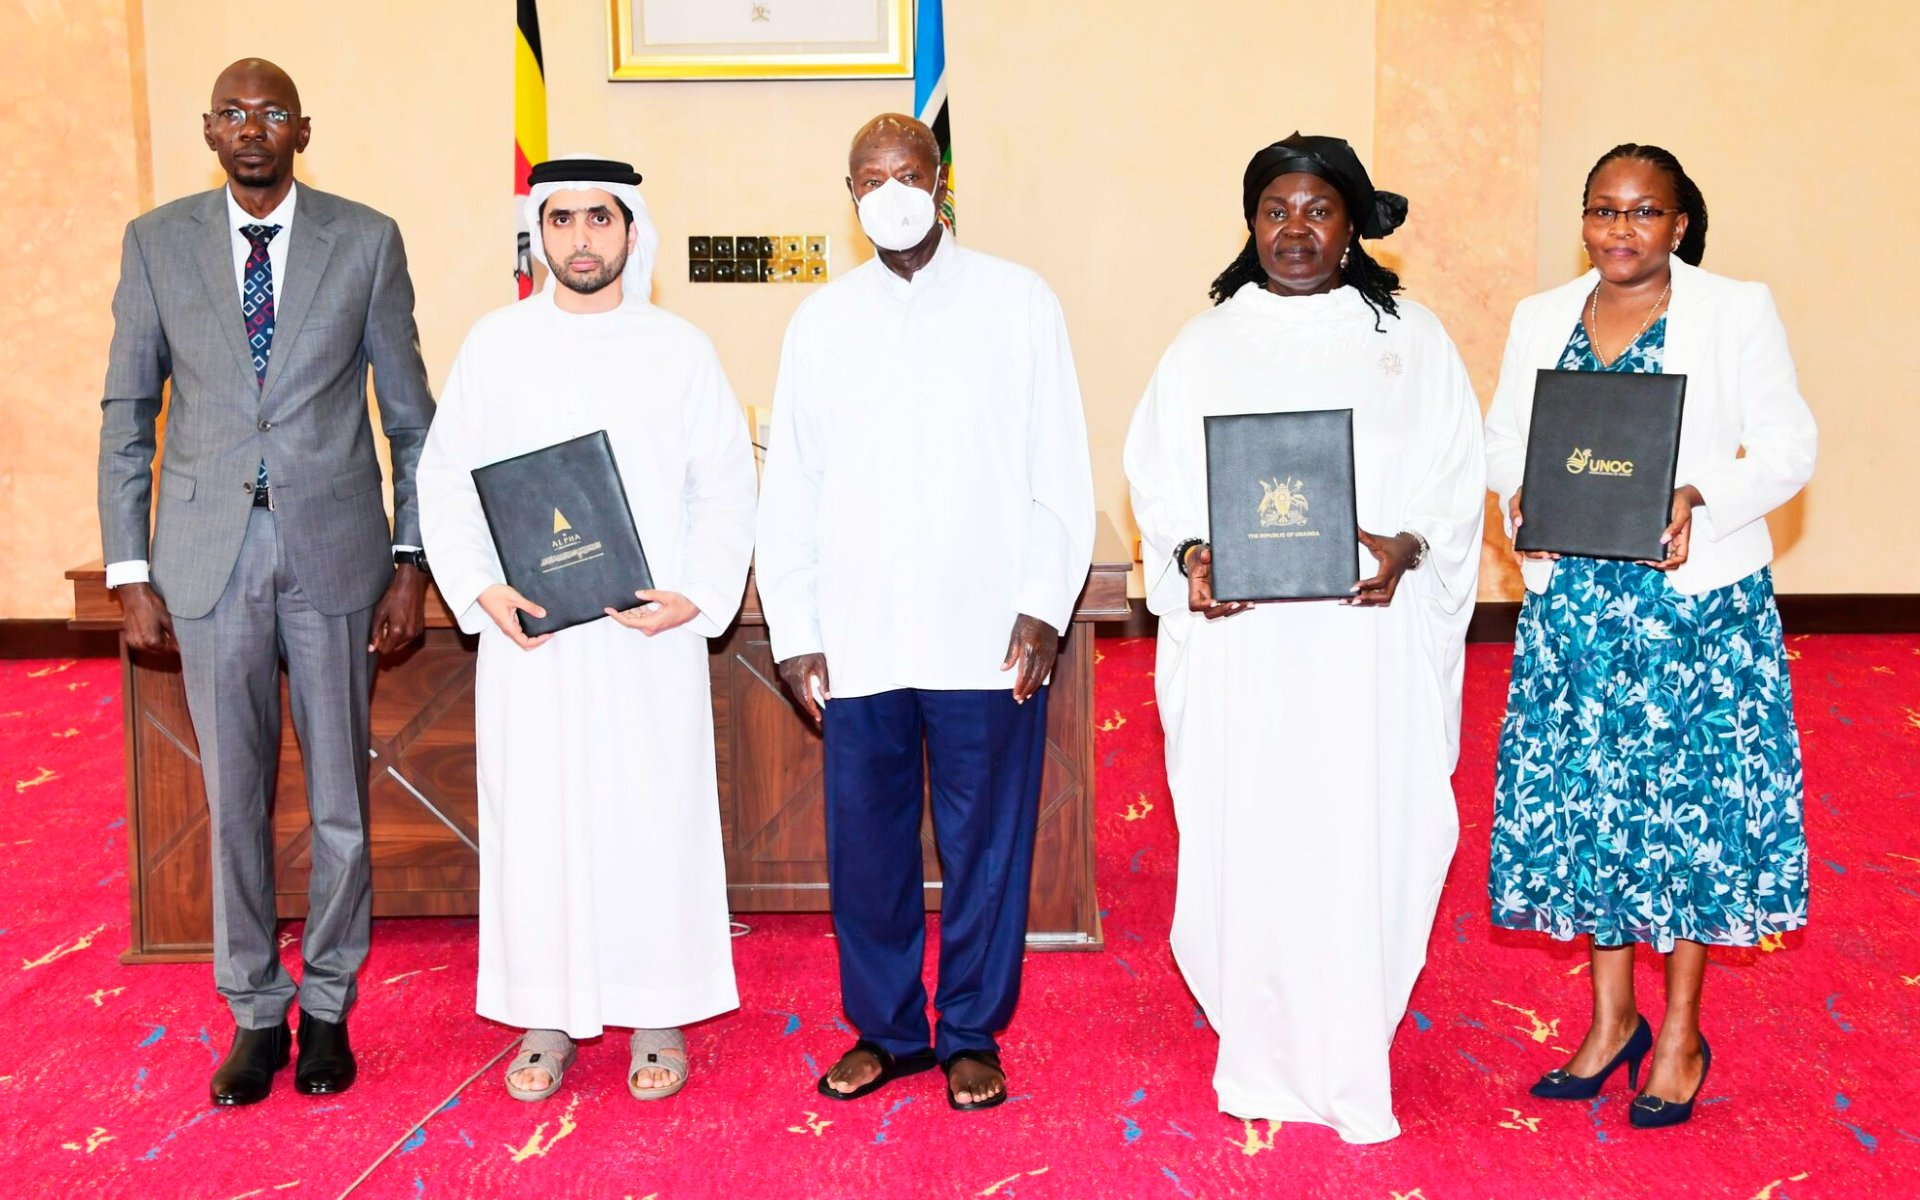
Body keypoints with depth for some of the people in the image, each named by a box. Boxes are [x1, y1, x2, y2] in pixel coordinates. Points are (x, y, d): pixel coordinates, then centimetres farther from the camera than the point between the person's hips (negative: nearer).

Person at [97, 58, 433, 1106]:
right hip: (209, 558, 1)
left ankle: (328, 1006, 24)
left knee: (339, 796, 7)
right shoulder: (155, 242, 5)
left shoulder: (367, 240, 2)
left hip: (335, 550, -1)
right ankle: (256, 1012, 24)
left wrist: (411, 559, -1)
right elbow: (125, 415, 7)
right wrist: (129, 571, 1)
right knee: (232, 796, 8)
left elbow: (410, 414, 4)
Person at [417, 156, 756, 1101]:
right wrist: (479, 588, -8)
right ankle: (549, 1015, 21)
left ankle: (658, 1014, 18)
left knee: (654, 818, 3)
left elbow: (726, 486, 3)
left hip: (650, 637, -1)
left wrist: (698, 596, -11)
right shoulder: (495, 344, 5)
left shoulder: (679, 349, 3)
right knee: (533, 818, 6)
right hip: (527, 633, 1)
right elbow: (444, 478, 6)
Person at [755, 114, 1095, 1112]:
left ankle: (971, 1034, 23)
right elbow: (788, 489, 11)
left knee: (985, 842, 5)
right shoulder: (820, 321, 12)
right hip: (858, 642, 2)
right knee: (865, 842, 7)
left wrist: (1043, 605, -7)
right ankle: (885, 1028, 26)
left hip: (987, 637, -2)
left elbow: (1060, 471, 3)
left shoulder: (1018, 303, 5)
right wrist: (793, 629, 4)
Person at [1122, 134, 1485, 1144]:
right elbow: (1155, 475, 8)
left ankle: (1349, 1068, 13)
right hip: (1238, 636, 1)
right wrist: (1189, 555, -10)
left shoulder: (1411, 338, 10)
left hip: (1370, 631, 0)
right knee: (1245, 841, 2)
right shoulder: (1204, 345, 12)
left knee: (1361, 842, 0)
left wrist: (1407, 548, -12)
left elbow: (1456, 474, 6)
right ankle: (1257, 1054, 16)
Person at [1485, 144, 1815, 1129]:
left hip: (1700, 601, -3)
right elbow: (1502, 437, 12)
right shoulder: (1541, 319, 12)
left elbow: (1787, 448, -3)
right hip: (1572, 599, 3)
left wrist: (1698, 497, -20)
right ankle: (1611, 1018, 24)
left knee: (1692, 799, 1)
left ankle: (1681, 1035, 18)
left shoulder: (1737, 312, 1)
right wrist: (1520, 492, -9)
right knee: (1583, 798, 6)